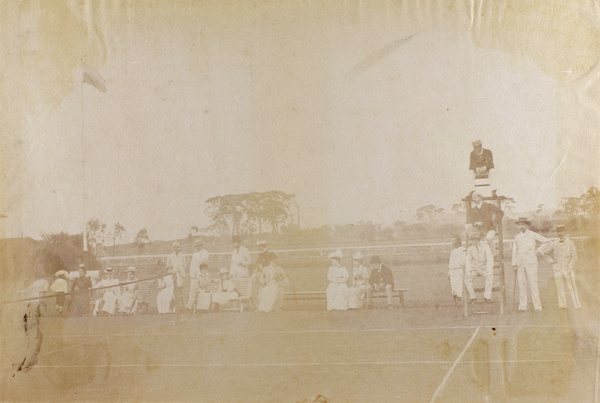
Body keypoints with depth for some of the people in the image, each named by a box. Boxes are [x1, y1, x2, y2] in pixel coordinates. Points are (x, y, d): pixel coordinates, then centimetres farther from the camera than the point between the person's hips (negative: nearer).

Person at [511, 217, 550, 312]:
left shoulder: (532, 235, 8)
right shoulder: (517, 237, 18)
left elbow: (546, 241, 14)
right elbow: (514, 251, 18)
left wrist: (539, 250, 6)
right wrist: (514, 264, 9)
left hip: (530, 261, -3)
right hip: (520, 262, 3)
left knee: (533, 283, -9)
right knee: (521, 284, -2)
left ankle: (537, 306, -8)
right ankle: (522, 306, 0)